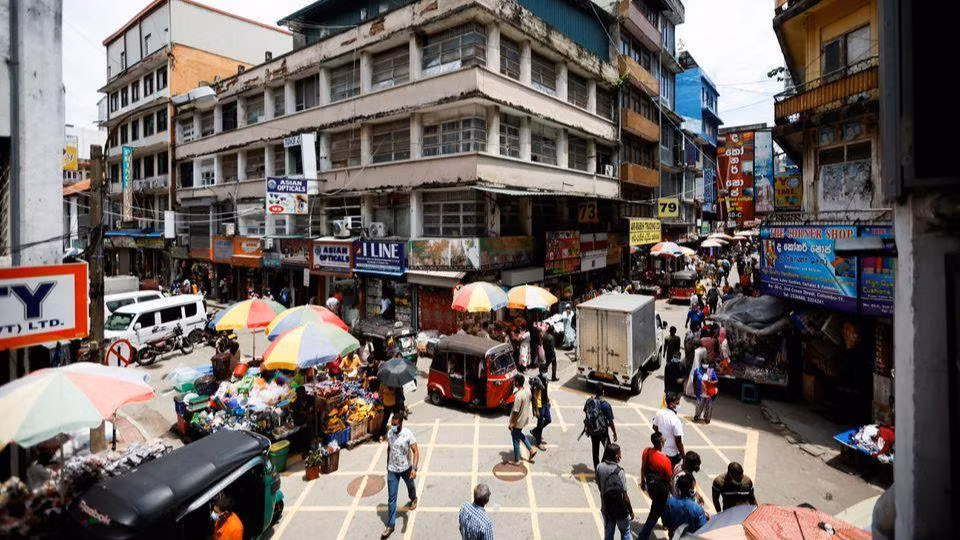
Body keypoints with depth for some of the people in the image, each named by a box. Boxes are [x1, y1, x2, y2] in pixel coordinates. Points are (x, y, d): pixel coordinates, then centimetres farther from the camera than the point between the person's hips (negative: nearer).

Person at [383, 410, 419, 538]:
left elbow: (416, 452, -23)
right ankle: (390, 525, 15)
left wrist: (414, 468, -33)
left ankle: (413, 499, 60)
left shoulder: (408, 434, -23)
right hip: (392, 470, 2)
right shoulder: (389, 433, -10)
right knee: (391, 497, 4)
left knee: (410, 486, 27)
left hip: (406, 468, -2)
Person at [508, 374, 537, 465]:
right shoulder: (528, 390, -7)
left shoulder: (518, 395, -31)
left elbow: (516, 411, -25)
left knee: (516, 440, 11)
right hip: (525, 418, 8)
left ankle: (516, 461, 26)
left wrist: (511, 423, -15)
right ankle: (531, 450, 30)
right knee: (519, 434, 31)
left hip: (518, 421, -8)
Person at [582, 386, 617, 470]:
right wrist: (614, 433, -1)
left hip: (592, 430, 4)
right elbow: (610, 422, -16)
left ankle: (597, 470, 32)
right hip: (602, 432, -4)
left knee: (595, 451, 19)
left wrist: (586, 427, 22)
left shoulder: (589, 401, -10)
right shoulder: (606, 405, -23)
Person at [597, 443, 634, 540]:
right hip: (620, 509, -4)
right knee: (625, 532, 22)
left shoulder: (599, 467, -13)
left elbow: (600, 486, 0)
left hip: (606, 507, 4)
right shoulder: (619, 471, -27)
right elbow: (624, 495, -19)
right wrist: (631, 511, -6)